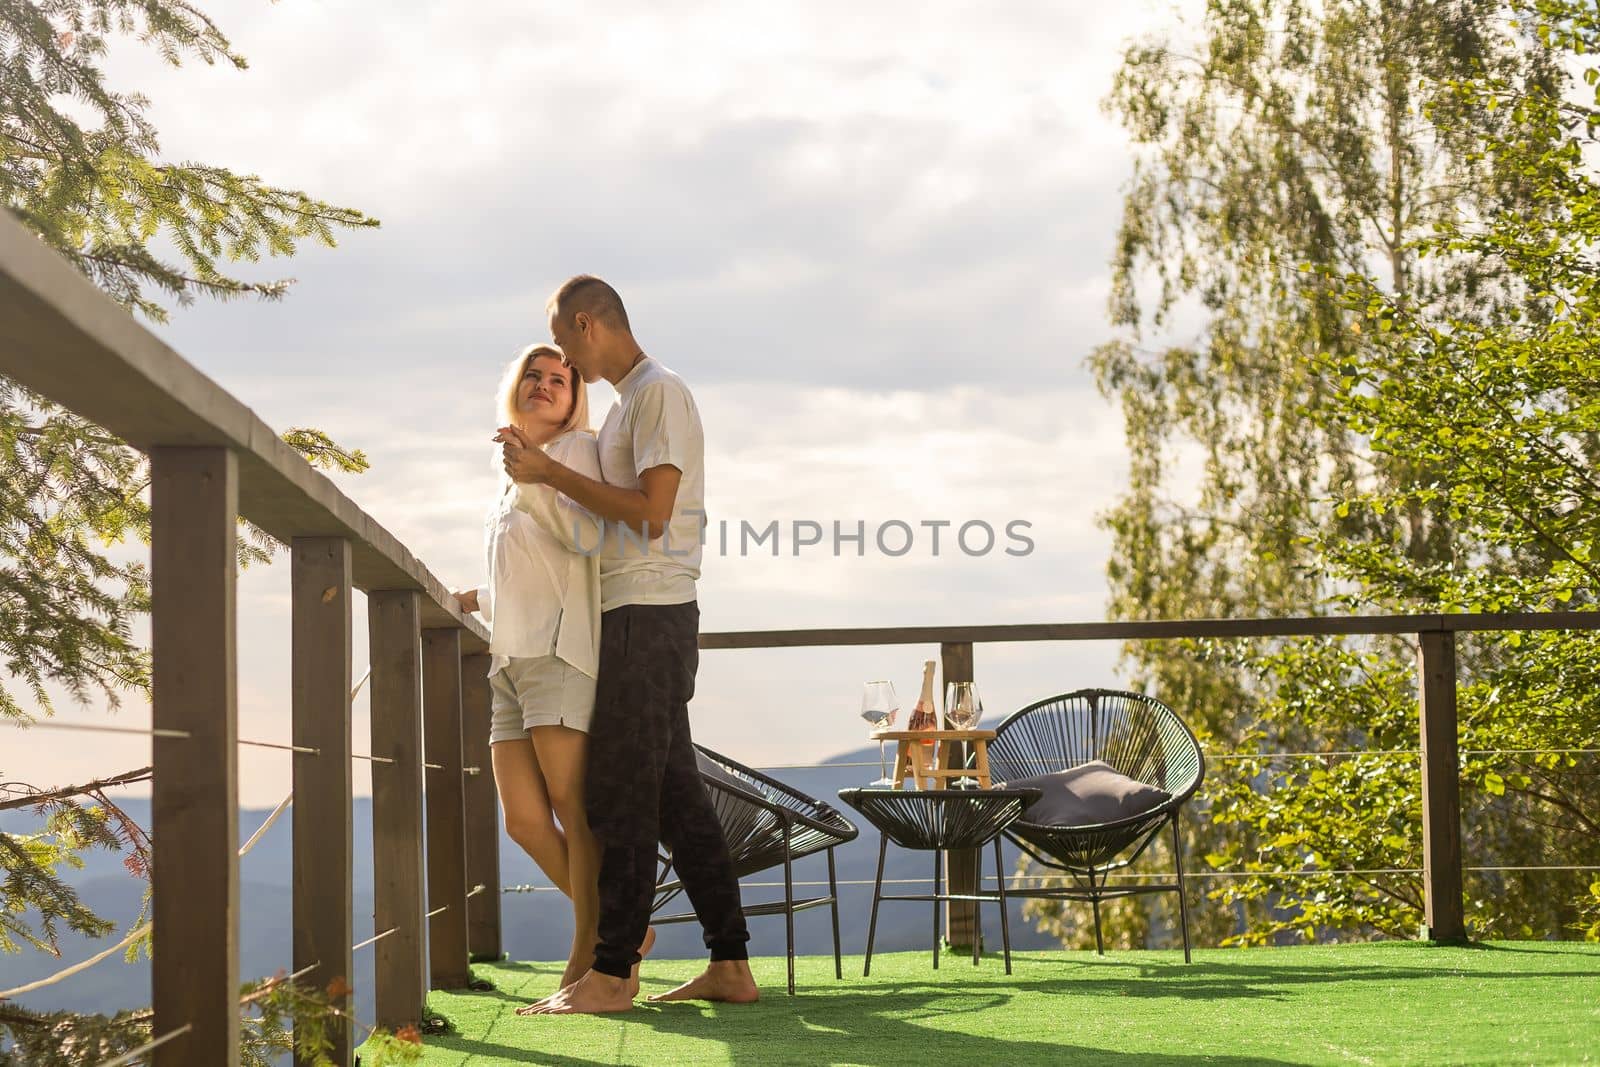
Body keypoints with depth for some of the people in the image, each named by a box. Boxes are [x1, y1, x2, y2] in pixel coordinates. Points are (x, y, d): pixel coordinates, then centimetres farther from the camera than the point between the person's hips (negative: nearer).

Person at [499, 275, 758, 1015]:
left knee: (622, 794, -8)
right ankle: (729, 965, 9)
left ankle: (611, 974, -6)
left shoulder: (658, 392, -10)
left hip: (647, 617, -10)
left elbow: (651, 509, -18)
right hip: (641, 618, 10)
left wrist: (550, 473, -14)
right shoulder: (627, 401, 20)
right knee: (675, 794, 8)